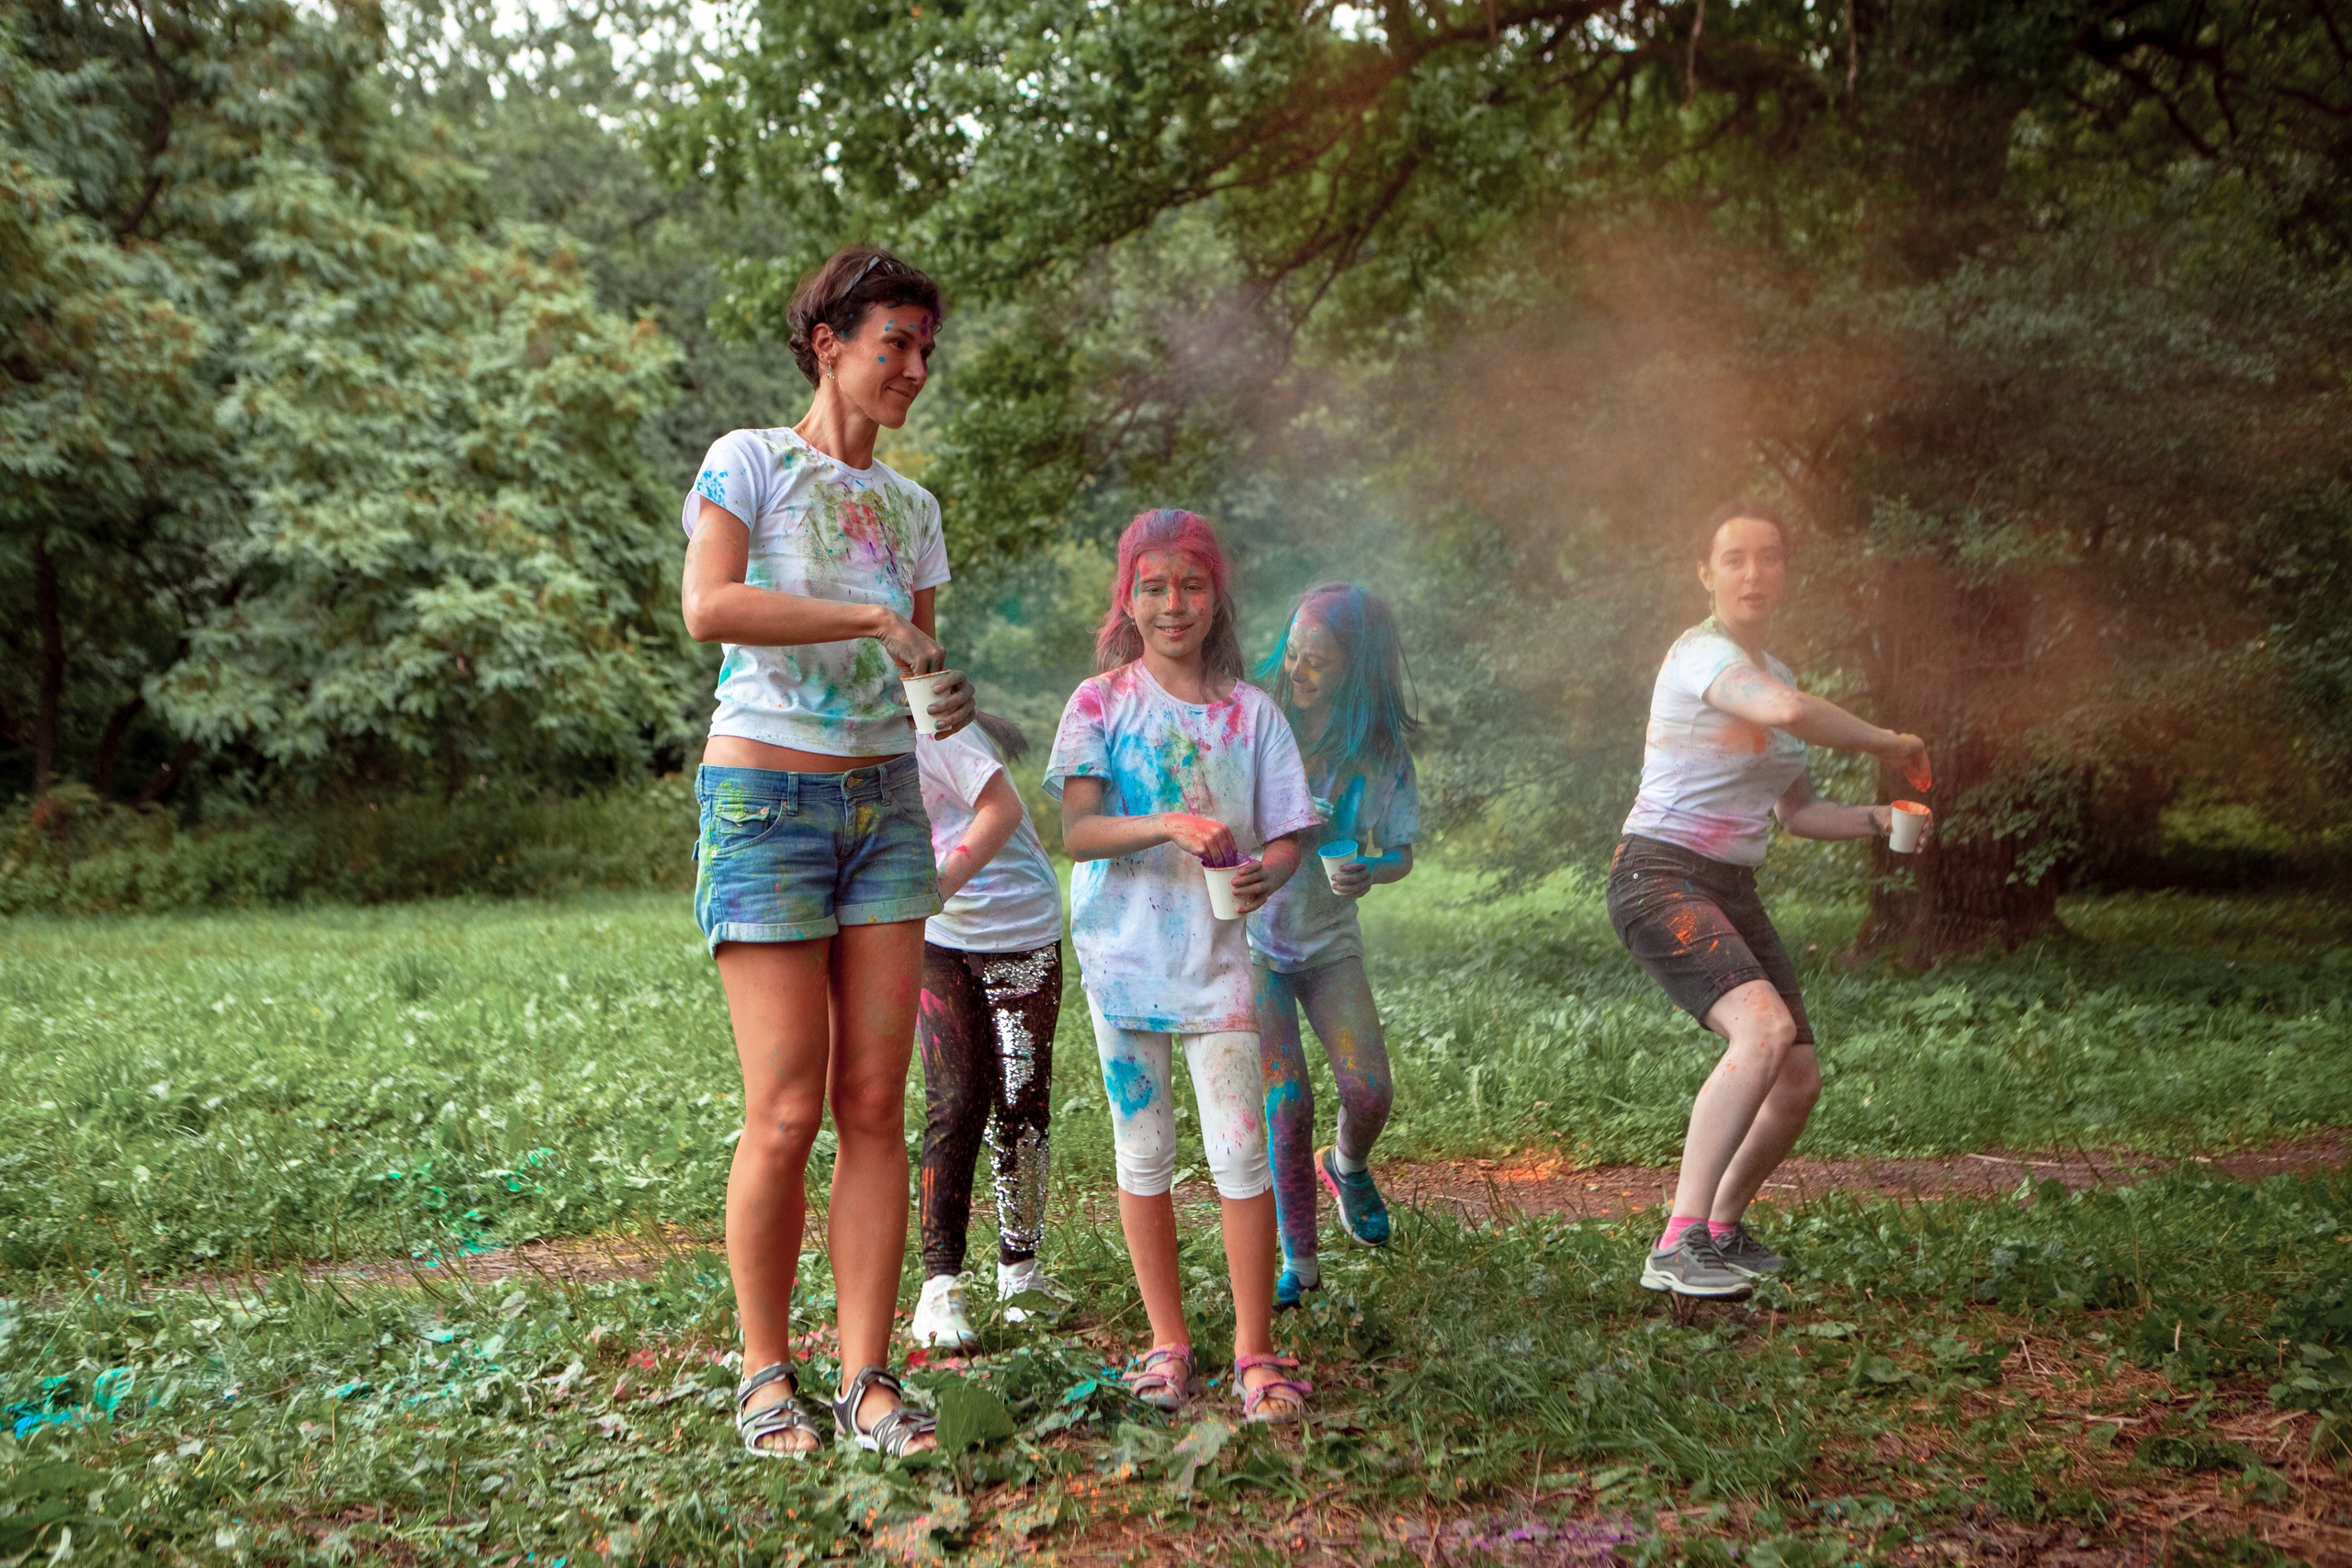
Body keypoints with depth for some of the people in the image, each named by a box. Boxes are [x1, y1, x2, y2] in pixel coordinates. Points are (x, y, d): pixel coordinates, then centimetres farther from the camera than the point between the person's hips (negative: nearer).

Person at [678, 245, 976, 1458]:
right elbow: (709, 608, -20)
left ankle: (867, 1378, 8)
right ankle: (765, 1373, 12)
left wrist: (950, 702, -2)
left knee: (877, 1107, 1)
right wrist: (873, 619, -21)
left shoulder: (910, 506, 15)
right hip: (765, 799, -5)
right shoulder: (749, 461, -2)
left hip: (884, 801, 5)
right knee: (785, 1115, -5)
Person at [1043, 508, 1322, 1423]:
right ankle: (1167, 1342, 21)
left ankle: (1255, 1350, 8)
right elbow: (1077, 831, -11)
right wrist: (1167, 826, -28)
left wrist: (1268, 872, -20)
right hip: (1124, 957, 0)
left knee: (1239, 1152, -4)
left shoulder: (1249, 711, 5)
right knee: (1143, 1150, 8)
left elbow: (1286, 834, 3)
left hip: (1219, 958, 0)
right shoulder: (1100, 704, 0)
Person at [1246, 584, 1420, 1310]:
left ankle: (1346, 1166, 29)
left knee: (1369, 1090, -9)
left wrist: (1368, 872, -22)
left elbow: (1402, 853, 0)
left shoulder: (1383, 750, -8)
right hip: (1251, 932, -2)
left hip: (1330, 937, 2)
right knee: (1287, 1100, -12)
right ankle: (1297, 1259, 7)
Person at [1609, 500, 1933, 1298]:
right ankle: (1677, 1247, -30)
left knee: (1800, 1079, 7)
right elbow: (1791, 711, -33)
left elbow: (1797, 813, 24)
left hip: (1733, 891, 9)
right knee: (1765, 1028, -30)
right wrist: (1888, 743, -17)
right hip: (1660, 876, -9)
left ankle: (1724, 1230, 29)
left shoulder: (1772, 675, 17)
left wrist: (1878, 817, 7)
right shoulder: (1701, 651, -12)